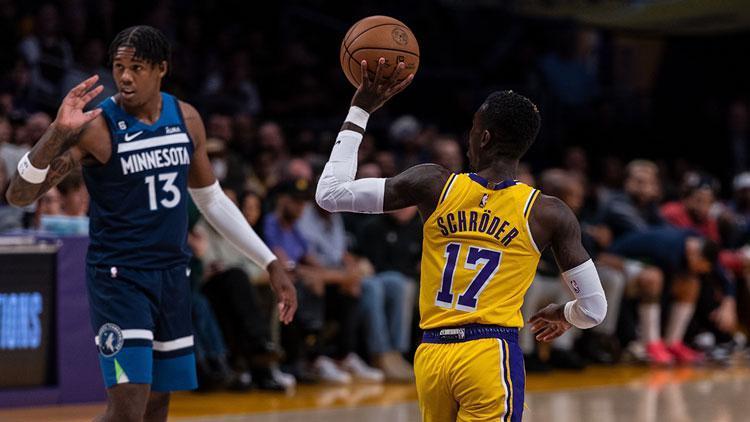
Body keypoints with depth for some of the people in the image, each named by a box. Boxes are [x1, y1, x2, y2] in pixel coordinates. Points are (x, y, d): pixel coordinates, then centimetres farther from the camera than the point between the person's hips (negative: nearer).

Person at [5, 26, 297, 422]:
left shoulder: (186, 119, 4)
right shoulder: (96, 127, -14)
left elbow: (211, 199, 17)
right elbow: (19, 194, -18)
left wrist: (271, 263, 16)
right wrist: (57, 132, -33)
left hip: (172, 275, 6)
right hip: (119, 278, -6)